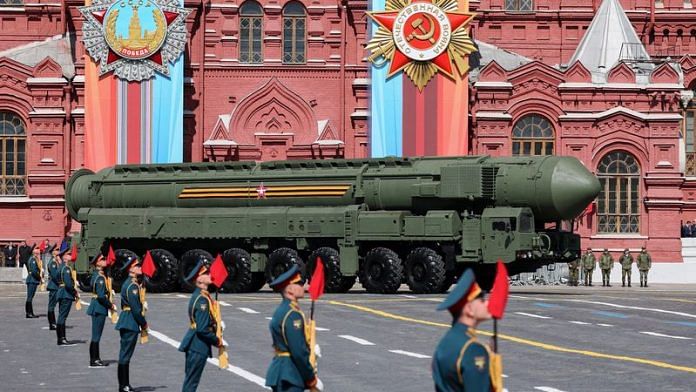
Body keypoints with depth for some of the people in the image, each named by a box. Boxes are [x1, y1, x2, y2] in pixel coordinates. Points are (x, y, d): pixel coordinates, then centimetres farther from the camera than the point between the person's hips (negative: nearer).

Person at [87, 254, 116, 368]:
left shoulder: (96, 275, 12)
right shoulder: (100, 277, -18)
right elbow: (101, 296, -23)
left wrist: (110, 303, 10)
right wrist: (110, 305, -12)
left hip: (96, 307, 10)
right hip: (99, 308, -10)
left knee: (96, 334, 15)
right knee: (96, 334, -4)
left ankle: (95, 358, 22)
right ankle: (94, 361, 0)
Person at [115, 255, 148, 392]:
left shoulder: (131, 283, 14)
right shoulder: (132, 286, -17)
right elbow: (135, 308, -20)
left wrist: (142, 323, 12)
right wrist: (144, 323, -10)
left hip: (127, 323, 10)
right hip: (131, 323, -10)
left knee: (126, 354, 14)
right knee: (126, 354, -6)